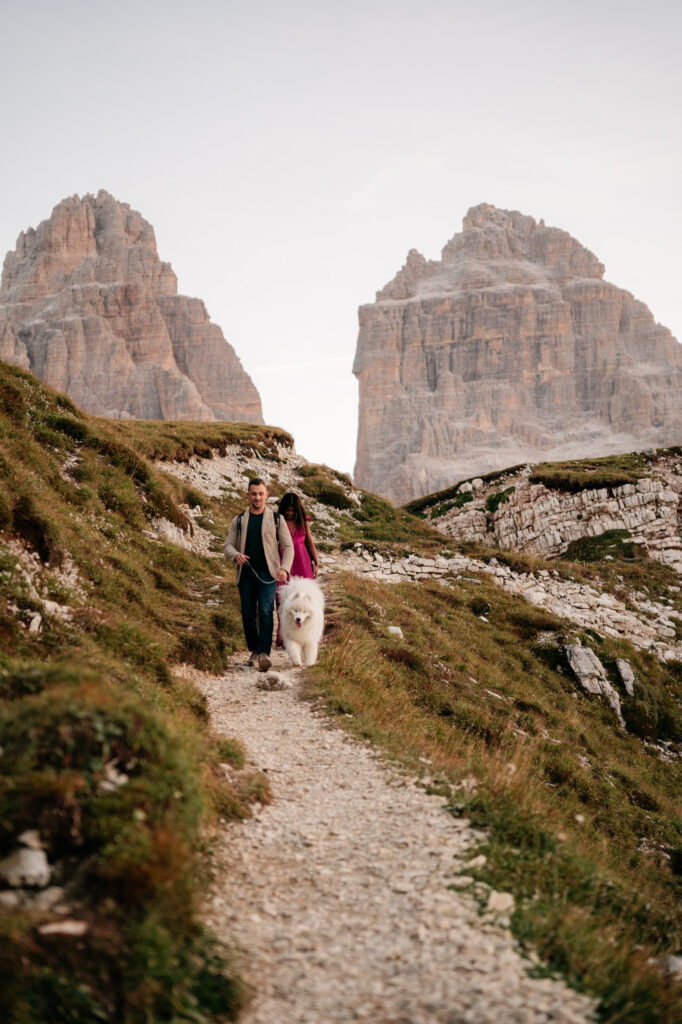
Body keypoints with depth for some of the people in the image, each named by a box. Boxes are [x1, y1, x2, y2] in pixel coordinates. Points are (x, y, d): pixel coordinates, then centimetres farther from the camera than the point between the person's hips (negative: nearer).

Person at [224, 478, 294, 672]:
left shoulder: (276, 519, 8)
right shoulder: (238, 521, 13)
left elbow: (288, 546, 5)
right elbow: (228, 545, 8)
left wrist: (284, 569, -13)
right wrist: (236, 555, -16)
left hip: (267, 574, -3)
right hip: (245, 574, 3)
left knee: (265, 611, -18)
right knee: (248, 615, 5)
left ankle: (264, 654, -24)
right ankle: (254, 650, 22)